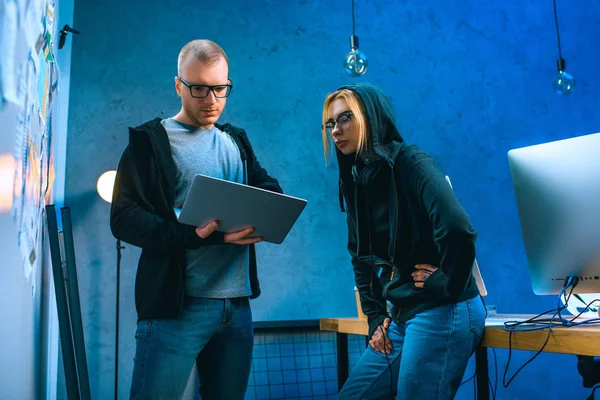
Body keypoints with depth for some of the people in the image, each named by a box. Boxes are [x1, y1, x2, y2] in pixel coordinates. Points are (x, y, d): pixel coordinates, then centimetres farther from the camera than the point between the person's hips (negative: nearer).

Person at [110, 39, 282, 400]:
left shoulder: (236, 142, 18)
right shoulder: (151, 140, 0)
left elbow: (271, 191, 15)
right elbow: (125, 218, -10)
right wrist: (195, 235, -25)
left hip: (238, 304, 5)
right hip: (177, 304, -5)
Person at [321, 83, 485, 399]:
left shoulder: (410, 163, -13)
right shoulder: (356, 181, 11)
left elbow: (458, 230, -29)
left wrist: (449, 288, -17)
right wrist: (375, 317, 8)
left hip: (441, 315, -8)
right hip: (401, 316, 8)